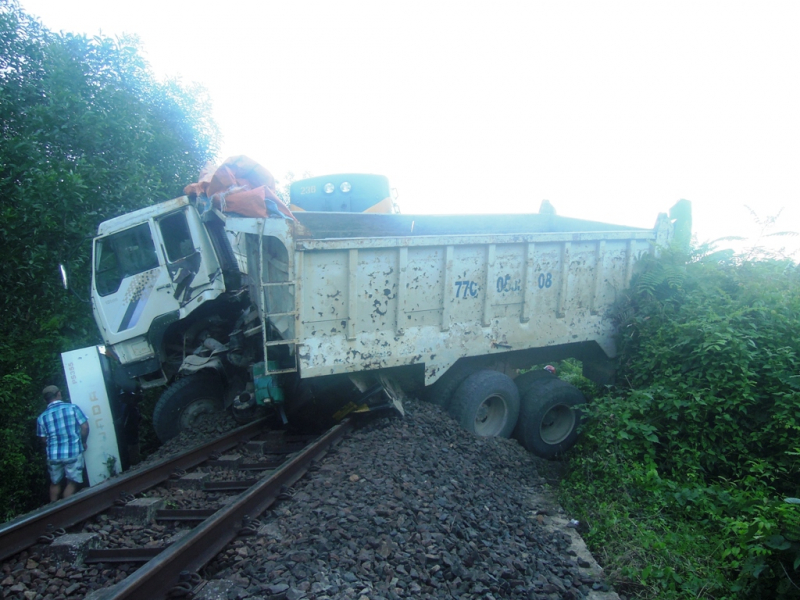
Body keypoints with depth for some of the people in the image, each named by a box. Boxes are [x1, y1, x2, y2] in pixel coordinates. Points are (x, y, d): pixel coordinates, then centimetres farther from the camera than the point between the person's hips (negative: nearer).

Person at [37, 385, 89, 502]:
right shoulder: (72, 408, -7)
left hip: (53, 454, 3)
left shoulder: (42, 417, 0)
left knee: (55, 483, 21)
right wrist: (83, 442, 10)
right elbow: (85, 427, -7)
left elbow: (44, 439, 7)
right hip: (73, 452, -3)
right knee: (72, 482, 9)